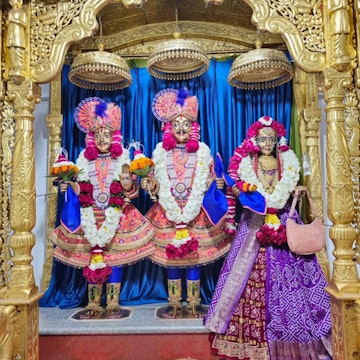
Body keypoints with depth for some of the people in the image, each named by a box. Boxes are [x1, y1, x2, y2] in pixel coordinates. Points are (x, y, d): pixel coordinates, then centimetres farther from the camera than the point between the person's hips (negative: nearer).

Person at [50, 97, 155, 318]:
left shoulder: (122, 157, 2)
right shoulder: (85, 158, 7)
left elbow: (130, 190, -3)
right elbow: (81, 188, 5)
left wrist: (128, 183, -23)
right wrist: (69, 186, -14)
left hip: (116, 214, -1)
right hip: (91, 214, 2)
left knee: (115, 258, 1)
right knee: (91, 257, 3)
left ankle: (113, 303, 15)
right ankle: (94, 303, 18)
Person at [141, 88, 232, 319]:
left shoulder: (203, 150, 5)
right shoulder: (161, 151, 6)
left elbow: (207, 182, 6)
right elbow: (157, 184, 6)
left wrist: (216, 184, -15)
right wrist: (149, 185, -15)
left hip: (197, 213, 0)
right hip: (168, 213, 1)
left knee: (194, 257, 4)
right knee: (170, 257, 6)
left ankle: (194, 302, 21)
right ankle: (174, 303, 23)